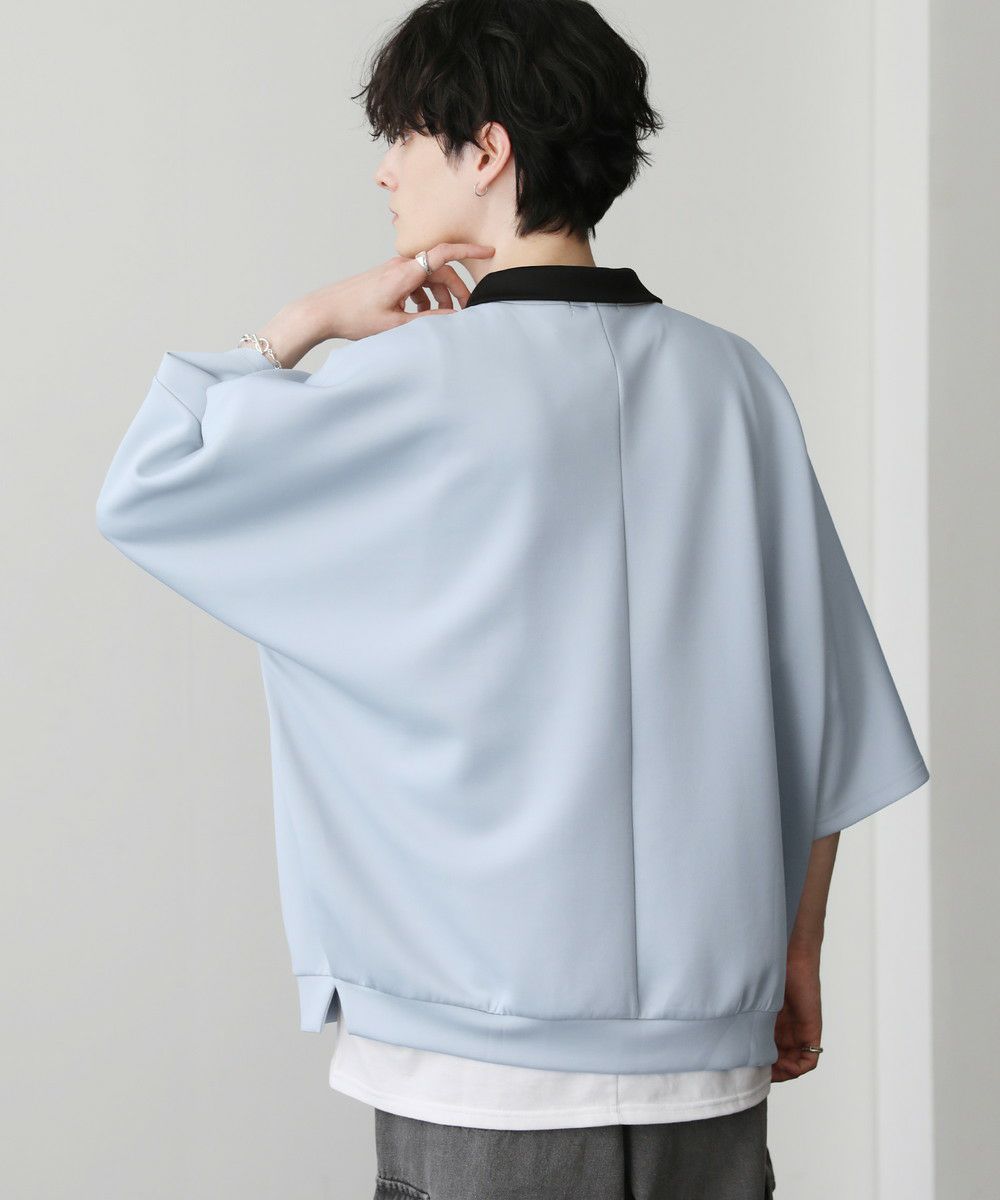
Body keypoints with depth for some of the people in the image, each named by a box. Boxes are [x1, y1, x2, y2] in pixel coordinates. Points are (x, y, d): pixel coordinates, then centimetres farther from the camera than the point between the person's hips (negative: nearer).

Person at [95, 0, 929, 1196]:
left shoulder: (419, 381, -12)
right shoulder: (729, 379, 3)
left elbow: (144, 490, -3)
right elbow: (826, 721, 6)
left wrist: (304, 323, 3)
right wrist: (795, 954, 17)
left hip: (488, 1064, -4)